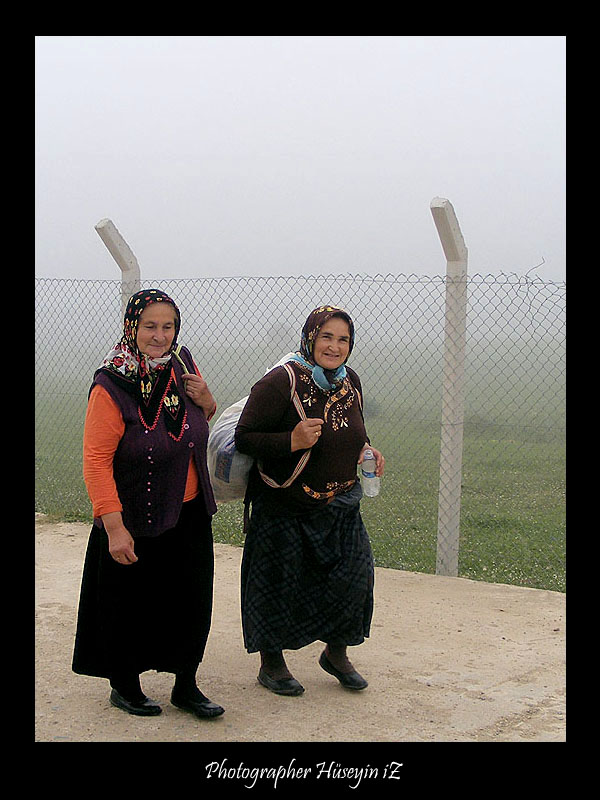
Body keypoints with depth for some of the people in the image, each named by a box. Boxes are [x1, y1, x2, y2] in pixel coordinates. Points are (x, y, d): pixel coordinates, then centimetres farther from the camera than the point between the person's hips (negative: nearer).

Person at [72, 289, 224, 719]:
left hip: (190, 514, 6)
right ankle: (124, 686, 31)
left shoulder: (183, 363, 0)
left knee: (191, 601, 13)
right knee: (131, 606, 9)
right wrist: (114, 527, -23)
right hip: (135, 521, -6)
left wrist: (207, 402, -5)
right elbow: (96, 460, -19)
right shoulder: (111, 386, -19)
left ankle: (186, 685, 31)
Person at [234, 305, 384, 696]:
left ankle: (337, 653, 26)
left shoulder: (351, 382, 4)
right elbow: (245, 437, -17)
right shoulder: (281, 382, -18)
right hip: (283, 506, -6)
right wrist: (292, 441, -30)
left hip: (340, 505, 6)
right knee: (280, 583, 5)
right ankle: (272, 663, 25)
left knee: (353, 574, 2)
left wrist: (368, 451, 1)